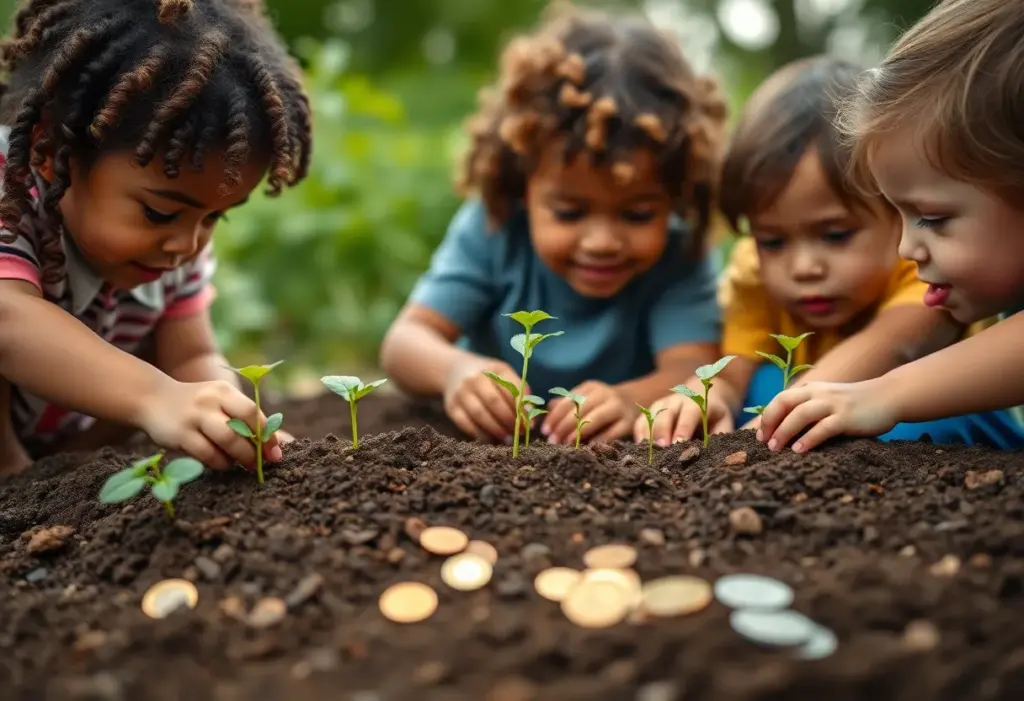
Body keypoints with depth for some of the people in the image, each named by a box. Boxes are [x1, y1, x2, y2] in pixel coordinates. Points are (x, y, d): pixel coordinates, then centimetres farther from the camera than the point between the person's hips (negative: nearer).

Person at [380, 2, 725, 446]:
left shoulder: (678, 256, -14)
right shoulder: (492, 229, -14)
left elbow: (692, 371, -26)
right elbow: (404, 342, -19)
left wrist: (632, 401, -47)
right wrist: (455, 370, -41)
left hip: (624, 457, 0)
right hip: (488, 442, 1)